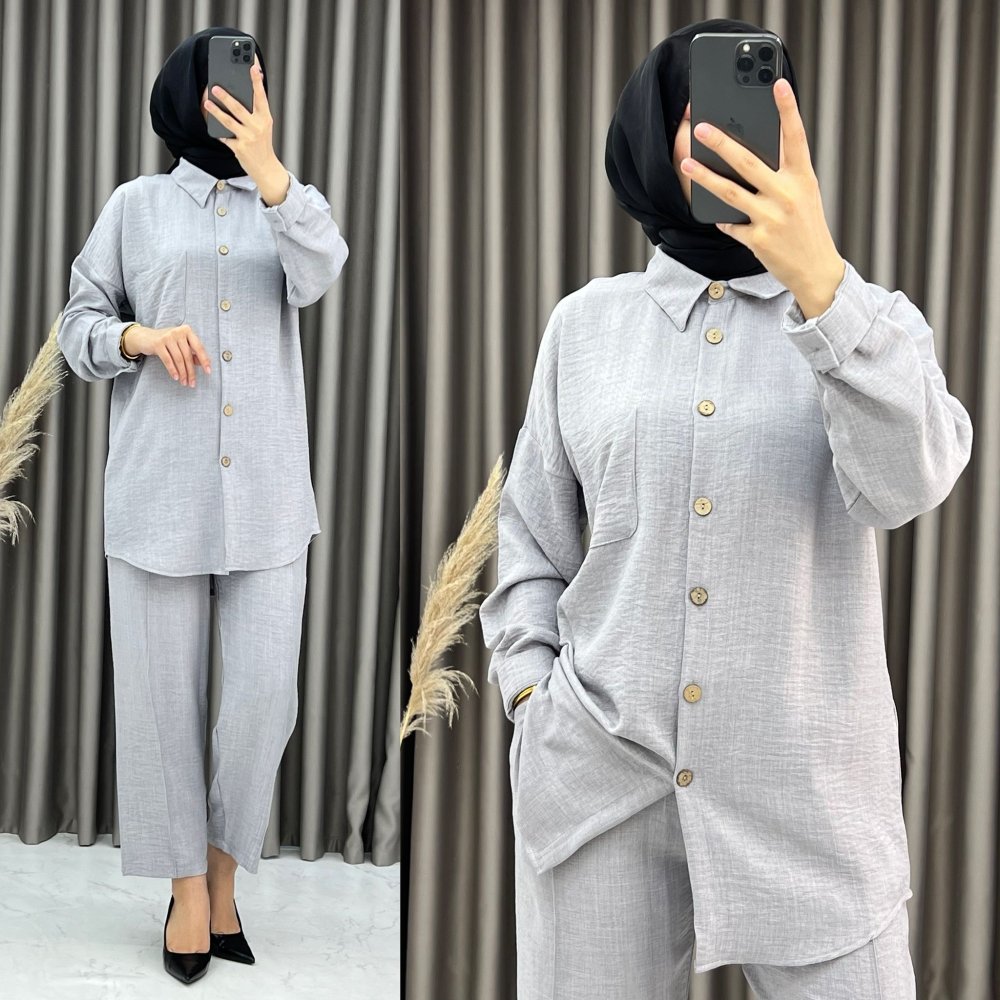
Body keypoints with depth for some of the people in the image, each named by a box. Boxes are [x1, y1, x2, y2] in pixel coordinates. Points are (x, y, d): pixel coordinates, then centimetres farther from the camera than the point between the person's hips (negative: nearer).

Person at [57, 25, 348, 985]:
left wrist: (267, 165, -30)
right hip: (157, 482, -1)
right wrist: (140, 337, -14)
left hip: (265, 485, 1)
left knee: (265, 690, -1)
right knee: (163, 688, 5)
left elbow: (319, 274, -15)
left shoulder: (283, 202, 8)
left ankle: (225, 858, 23)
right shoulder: (135, 204, 5)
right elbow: (78, 326, 7)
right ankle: (187, 881, 22)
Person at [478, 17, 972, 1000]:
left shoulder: (870, 318, 3)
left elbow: (906, 482, -18)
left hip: (809, 783, -1)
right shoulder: (586, 321, 7)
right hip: (599, 774, 1)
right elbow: (530, 536, 14)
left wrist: (819, 282, -30)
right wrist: (532, 697, 1)